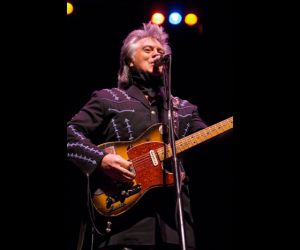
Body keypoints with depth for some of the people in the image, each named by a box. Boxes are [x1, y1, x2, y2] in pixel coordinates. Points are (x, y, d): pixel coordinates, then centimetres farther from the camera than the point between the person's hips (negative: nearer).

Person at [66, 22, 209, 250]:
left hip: (173, 214, 4)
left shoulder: (184, 109, 21)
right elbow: (72, 133, 2)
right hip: (122, 211, -3)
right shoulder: (107, 99, 10)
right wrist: (101, 159, -13)